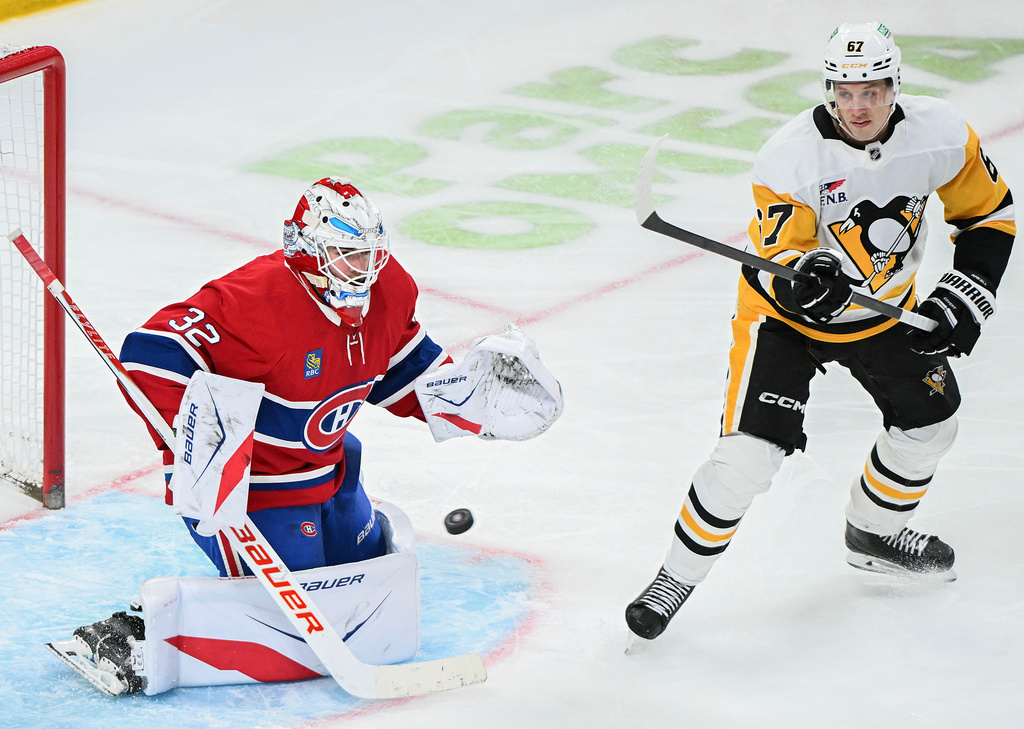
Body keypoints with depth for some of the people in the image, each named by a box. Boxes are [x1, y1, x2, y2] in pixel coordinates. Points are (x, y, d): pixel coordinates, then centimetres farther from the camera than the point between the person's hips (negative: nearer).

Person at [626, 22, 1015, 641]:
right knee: (749, 454, -17)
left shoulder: (939, 134, -18)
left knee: (930, 418, 18)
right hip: (786, 312, -5)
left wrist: (962, 299, -11)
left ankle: (875, 533, 45)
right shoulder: (790, 157, -29)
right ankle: (677, 577, 0)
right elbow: (780, 255, -29)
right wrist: (803, 276, -52)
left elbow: (990, 213, -4)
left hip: (886, 308, 5)